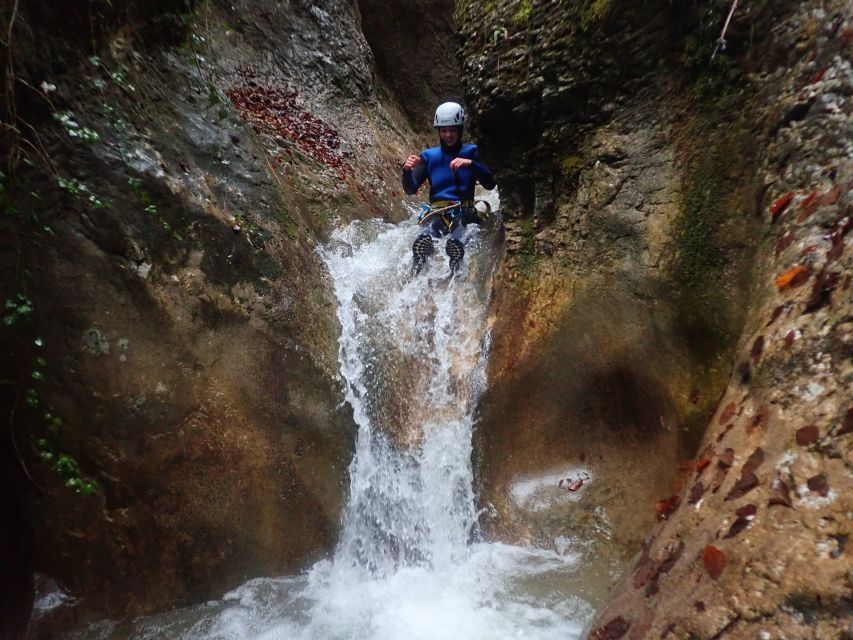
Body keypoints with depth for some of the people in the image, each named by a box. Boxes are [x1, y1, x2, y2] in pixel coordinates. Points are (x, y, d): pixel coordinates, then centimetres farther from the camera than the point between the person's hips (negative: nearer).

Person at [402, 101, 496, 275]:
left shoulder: (471, 152, 13)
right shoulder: (429, 156, 16)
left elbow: (490, 184, -2)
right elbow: (411, 189, 6)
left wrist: (471, 163, -18)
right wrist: (407, 171, -16)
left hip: (464, 211, 0)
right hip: (437, 211, 1)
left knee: (455, 244, -39)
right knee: (424, 241, -37)